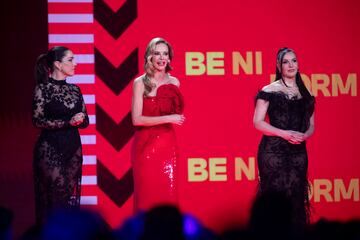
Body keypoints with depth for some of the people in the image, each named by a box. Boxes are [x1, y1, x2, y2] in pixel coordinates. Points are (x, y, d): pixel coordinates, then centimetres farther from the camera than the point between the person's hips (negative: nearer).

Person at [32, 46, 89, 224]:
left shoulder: (74, 89, 12)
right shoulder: (43, 89, -5)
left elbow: (85, 121, 15)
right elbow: (38, 120, -12)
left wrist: (80, 119, -9)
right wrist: (68, 122, -18)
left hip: (73, 148, 6)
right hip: (50, 149, -6)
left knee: (71, 193, 3)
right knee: (57, 193, -11)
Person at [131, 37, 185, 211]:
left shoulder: (173, 82, 8)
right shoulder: (140, 83, -5)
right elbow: (137, 119, -13)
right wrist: (168, 119, -16)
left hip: (167, 144, 4)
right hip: (145, 145, -4)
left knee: (169, 193, 1)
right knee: (147, 193, -1)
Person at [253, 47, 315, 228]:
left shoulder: (305, 95, 14)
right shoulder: (269, 91, 0)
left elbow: (311, 125, 17)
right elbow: (258, 122, -5)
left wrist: (304, 135, -6)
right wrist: (285, 134, -15)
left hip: (298, 152, 4)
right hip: (274, 151, -4)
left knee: (296, 198, 1)